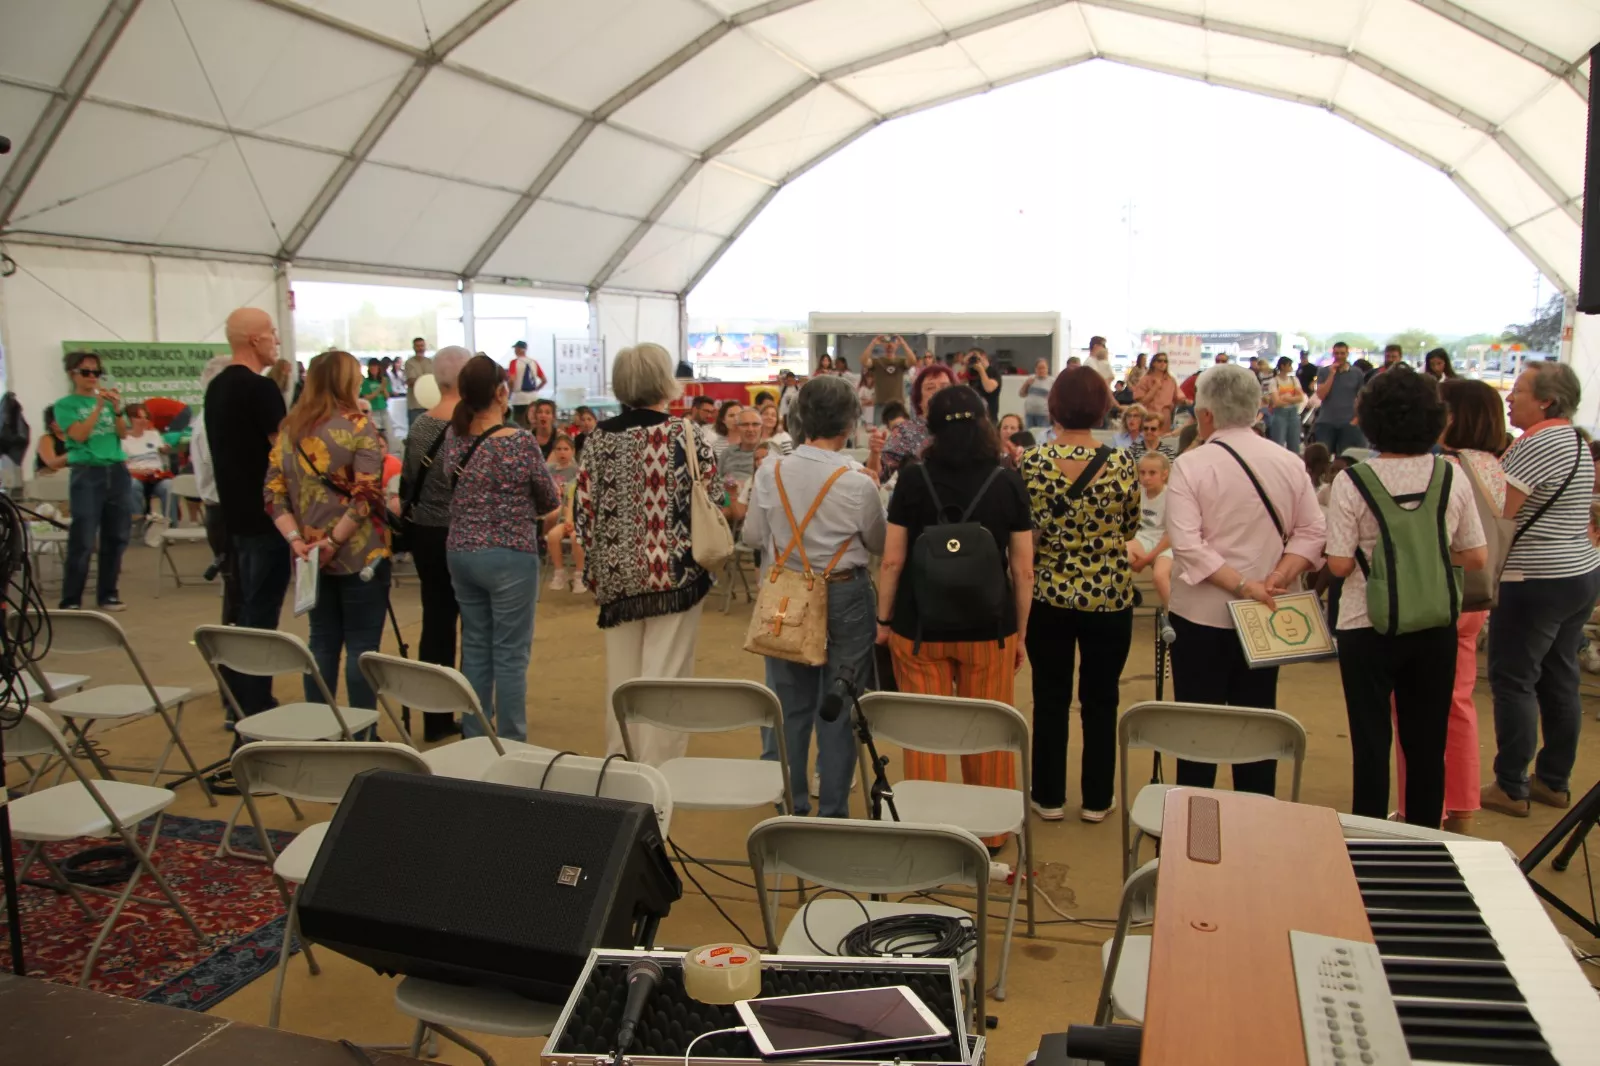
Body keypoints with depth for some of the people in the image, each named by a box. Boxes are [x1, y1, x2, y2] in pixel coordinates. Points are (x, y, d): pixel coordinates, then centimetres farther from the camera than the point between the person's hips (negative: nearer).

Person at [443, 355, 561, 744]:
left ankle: (473, 738, 22)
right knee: (510, 654, 2)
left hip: (460, 552, 6)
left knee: (474, 647, 14)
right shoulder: (520, 441, -15)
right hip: (509, 556, -6)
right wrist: (532, 508, 18)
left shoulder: (452, 439, 2)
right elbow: (551, 502, -5)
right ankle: (511, 743, 8)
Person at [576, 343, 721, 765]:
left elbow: (583, 509, 2)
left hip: (617, 574, 4)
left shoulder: (599, 438, 2)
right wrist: (704, 556, 9)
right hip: (674, 572, -4)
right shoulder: (687, 436, -8)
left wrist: (595, 566, 12)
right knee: (665, 675, 2)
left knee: (621, 675, 14)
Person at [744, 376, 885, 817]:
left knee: (791, 705, 13)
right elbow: (878, 545, -1)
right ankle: (833, 810, 16)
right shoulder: (858, 483, -17)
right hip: (845, 596, -3)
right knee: (839, 709, 8)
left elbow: (753, 536, 4)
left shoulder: (772, 474, -9)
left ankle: (791, 805, 23)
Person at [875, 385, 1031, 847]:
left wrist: (884, 620, 8)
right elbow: (1023, 569, -1)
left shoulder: (913, 480, -3)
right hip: (989, 628, 1)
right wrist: (1020, 633, 10)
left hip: (919, 627, 0)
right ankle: (991, 832, 25)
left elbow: (892, 560, -3)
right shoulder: (1008, 482, -2)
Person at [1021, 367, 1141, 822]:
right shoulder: (1121, 464, -10)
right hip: (1108, 597, 0)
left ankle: (1049, 796, 21)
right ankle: (1097, 798, 22)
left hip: (1048, 596, 0)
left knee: (1050, 697, 12)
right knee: (1100, 699, 13)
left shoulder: (1032, 463, -11)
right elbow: (1130, 529, 2)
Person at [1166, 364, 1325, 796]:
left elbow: (1187, 545, -21)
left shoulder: (1191, 465, -12)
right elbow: (1312, 532, -2)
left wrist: (1242, 586, -19)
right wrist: (1279, 578, -9)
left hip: (1201, 614, -4)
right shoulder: (1289, 463, 2)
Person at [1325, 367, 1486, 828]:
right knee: (1428, 740, 16)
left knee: (1371, 740, 8)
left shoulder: (1352, 482, -14)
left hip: (1369, 627, -3)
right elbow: (1477, 558, 0)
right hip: (1437, 624, 3)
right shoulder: (1452, 477, -5)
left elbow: (1339, 565, -14)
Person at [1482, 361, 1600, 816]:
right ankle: (1555, 780, 24)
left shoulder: (1536, 444, -18)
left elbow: (1494, 513, -23)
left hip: (1536, 583, -10)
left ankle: (1511, 788, 3)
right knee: (1560, 681, 15)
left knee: (1514, 683, -2)